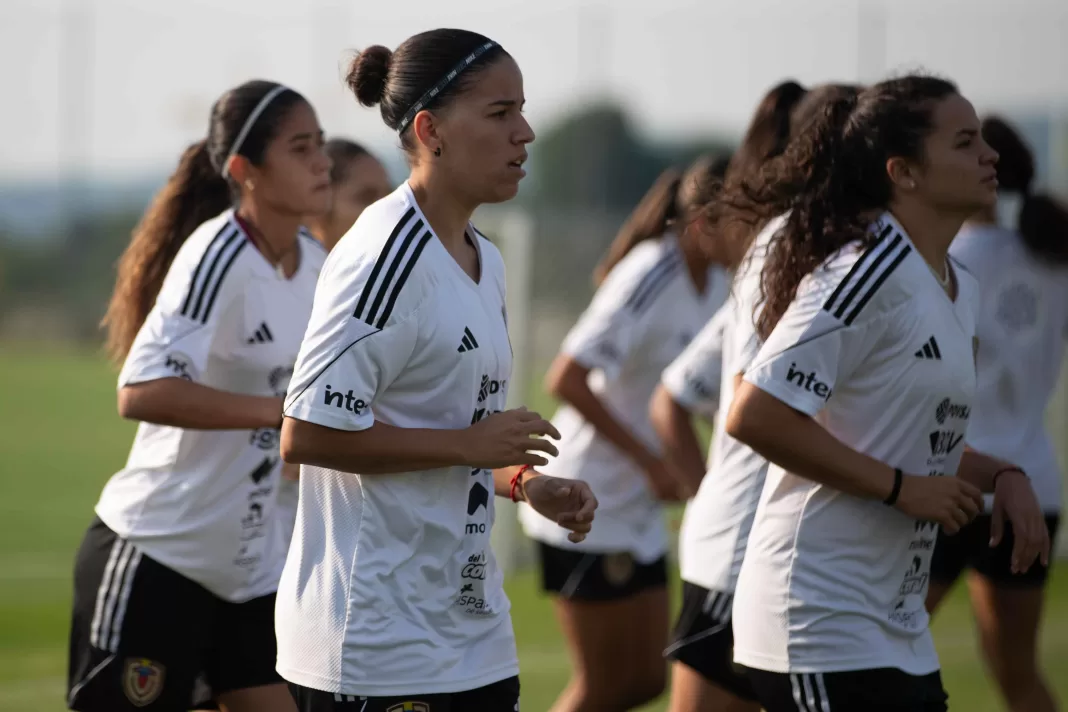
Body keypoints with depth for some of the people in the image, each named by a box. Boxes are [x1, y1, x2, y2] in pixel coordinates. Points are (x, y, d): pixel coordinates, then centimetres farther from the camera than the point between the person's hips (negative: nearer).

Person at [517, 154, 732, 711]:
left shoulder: (715, 283, 6)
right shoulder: (650, 278, -20)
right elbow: (566, 381, -26)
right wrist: (652, 462, -23)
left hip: (639, 513, 9)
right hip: (587, 512, -9)